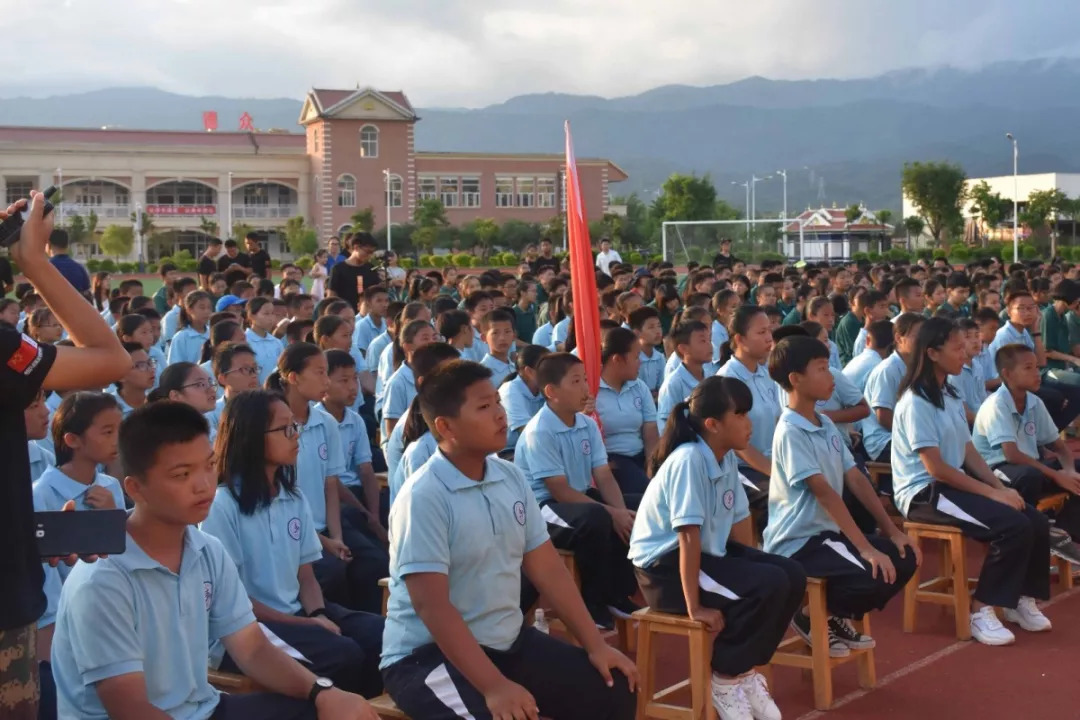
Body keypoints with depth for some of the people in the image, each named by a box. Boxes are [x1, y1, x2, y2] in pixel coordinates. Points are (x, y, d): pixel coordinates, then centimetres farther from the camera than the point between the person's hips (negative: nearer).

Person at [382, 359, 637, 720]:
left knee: (613, 690, 3)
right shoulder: (423, 498, -19)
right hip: (428, 654, -7)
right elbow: (432, 605, -24)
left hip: (508, 641, 7)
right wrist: (494, 687, -30)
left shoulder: (512, 479, 2)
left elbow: (547, 568, 7)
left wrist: (595, 645, 4)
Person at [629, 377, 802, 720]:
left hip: (708, 552, 9)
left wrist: (751, 567, 4)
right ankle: (726, 677, -2)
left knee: (791, 575, -1)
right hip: (664, 566, -9)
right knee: (770, 586, -21)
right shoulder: (689, 460, -25)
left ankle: (743, 669, 11)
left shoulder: (727, 459, 2)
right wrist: (695, 607, -25)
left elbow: (739, 522, 9)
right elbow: (688, 536, -26)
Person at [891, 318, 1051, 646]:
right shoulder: (916, 403, -16)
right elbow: (936, 469, -20)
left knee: (1037, 522, -6)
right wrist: (992, 493, -17)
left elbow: (969, 452, 11)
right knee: (1014, 527, -24)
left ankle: (1020, 598, 13)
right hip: (924, 493, -9)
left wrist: (1001, 487, -4)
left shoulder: (950, 396, 12)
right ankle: (980, 609, -11)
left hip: (955, 484, 9)